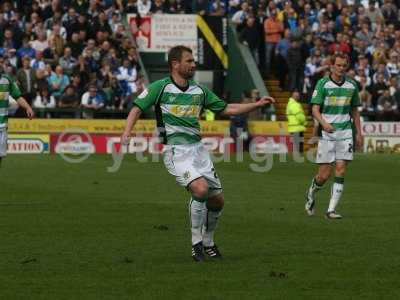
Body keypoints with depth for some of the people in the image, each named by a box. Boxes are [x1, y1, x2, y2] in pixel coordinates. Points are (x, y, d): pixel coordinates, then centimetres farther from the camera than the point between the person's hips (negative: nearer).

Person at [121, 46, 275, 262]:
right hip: (176, 151, -6)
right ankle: (196, 243, -10)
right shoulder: (160, 87, -2)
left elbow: (226, 109, 18)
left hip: (197, 148, 6)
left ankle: (208, 242, 29)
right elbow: (137, 108, 0)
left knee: (217, 200, 5)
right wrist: (127, 132, -18)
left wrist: (257, 105, 11)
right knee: (200, 189, -26)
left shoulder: (199, 90, 12)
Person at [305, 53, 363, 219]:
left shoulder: (352, 85, 8)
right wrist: (324, 123, -27)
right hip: (327, 133, -3)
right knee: (325, 174, -3)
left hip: (345, 133, 3)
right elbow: (315, 109, -9)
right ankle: (311, 194, 29)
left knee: (341, 171, -7)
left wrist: (358, 133, 14)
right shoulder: (322, 84, -4)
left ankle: (331, 209, -4)